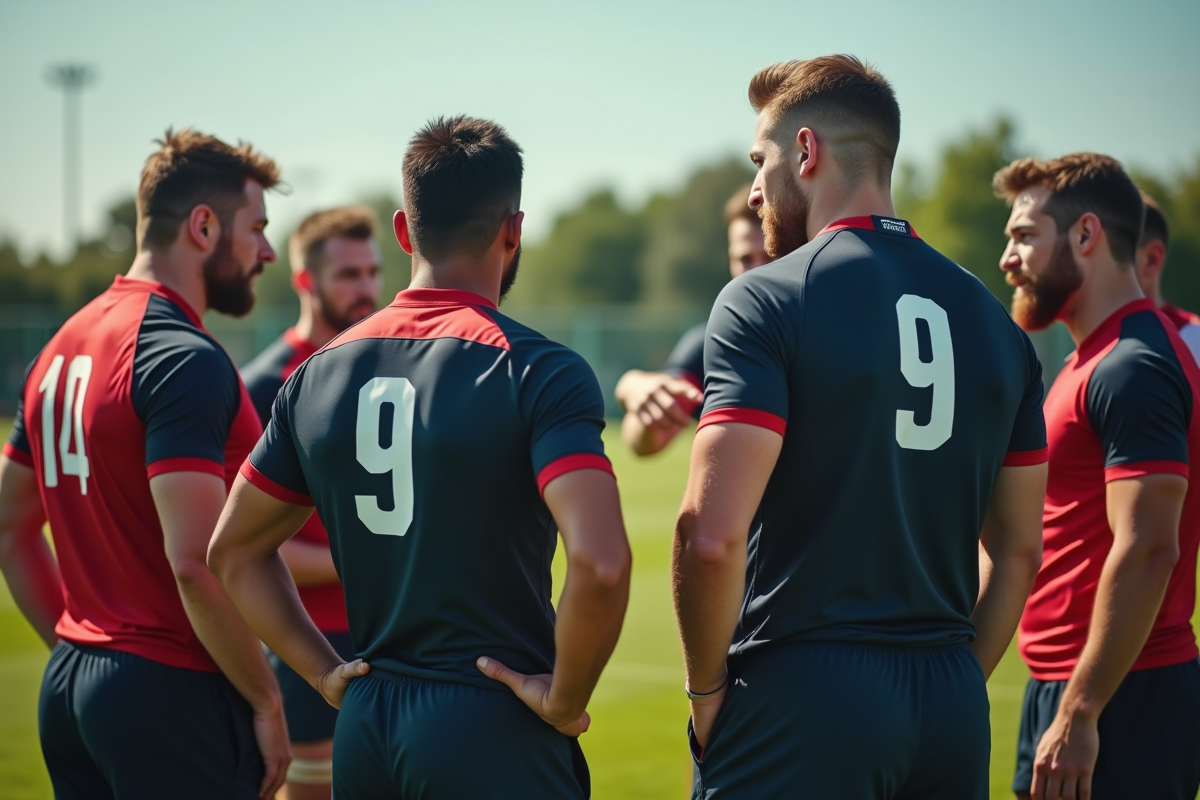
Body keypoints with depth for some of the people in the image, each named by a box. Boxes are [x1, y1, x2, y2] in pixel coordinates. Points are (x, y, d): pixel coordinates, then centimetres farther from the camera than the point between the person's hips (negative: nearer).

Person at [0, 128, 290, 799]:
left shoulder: (64, 348, 13)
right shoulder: (186, 359, -15)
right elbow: (195, 560, -23)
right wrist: (267, 701, -14)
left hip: (68, 690, 9)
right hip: (175, 693, -9)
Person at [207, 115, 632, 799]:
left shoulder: (320, 375, 7)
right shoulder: (537, 371, -11)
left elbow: (233, 551, 15)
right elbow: (600, 561, -24)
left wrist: (326, 673, 14)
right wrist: (566, 698, -10)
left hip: (366, 724, 5)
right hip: (492, 730, -5)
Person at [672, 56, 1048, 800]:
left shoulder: (766, 301, -9)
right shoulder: (991, 317, 11)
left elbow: (711, 534, -18)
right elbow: (1018, 548, 15)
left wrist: (706, 686, -5)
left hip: (800, 700, -6)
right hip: (952, 710, 6)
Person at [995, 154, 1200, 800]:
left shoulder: (1129, 370, -15)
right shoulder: (1097, 359, 17)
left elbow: (1147, 551, -23)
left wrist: (1079, 712, -24)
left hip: (1117, 700, -10)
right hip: (1062, 687, 10)